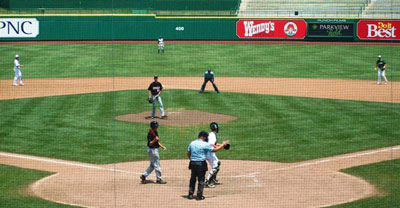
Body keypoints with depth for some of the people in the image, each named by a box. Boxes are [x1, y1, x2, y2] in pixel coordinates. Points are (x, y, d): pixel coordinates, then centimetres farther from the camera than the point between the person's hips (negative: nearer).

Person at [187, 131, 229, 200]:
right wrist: (223, 144, 3)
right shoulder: (205, 144, -13)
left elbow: (188, 153, 11)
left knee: (192, 179, 15)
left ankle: (190, 194, 16)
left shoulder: (192, 143, 6)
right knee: (201, 180, 3)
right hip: (201, 164, -6)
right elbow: (215, 150, -8)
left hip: (192, 163, 6)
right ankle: (199, 196, 4)